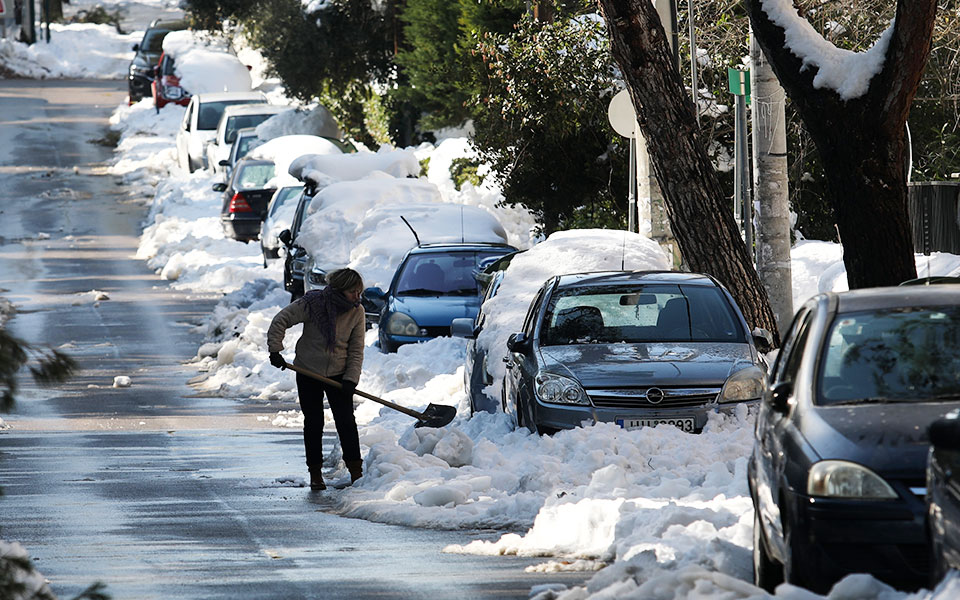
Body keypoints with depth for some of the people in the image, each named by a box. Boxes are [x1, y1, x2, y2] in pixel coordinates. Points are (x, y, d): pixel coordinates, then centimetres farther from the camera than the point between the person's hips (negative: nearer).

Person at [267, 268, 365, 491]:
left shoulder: (357, 312, -6)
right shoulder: (312, 303, -16)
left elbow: (356, 350, -3)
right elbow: (280, 321, -10)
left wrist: (351, 379, -13)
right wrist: (275, 351, -18)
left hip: (338, 375, 1)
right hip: (308, 372, -1)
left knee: (346, 422, -5)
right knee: (313, 424, 3)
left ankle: (356, 472, 1)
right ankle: (315, 474, 12)